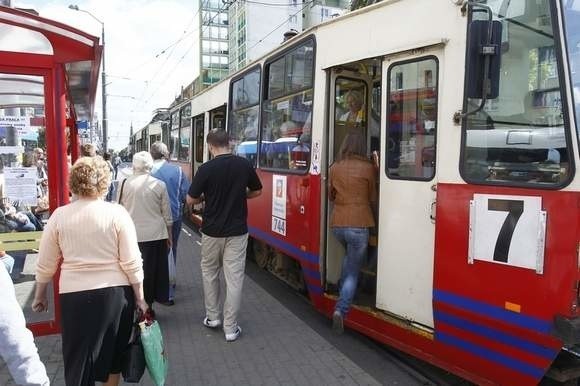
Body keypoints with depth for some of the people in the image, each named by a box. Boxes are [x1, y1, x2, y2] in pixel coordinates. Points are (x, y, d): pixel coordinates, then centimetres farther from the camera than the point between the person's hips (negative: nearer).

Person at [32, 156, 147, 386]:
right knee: (113, 352, 21)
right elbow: (132, 263, -9)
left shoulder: (59, 216, -3)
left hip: (74, 295, 1)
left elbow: (45, 264, 3)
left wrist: (40, 295, 19)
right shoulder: (117, 213, -9)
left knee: (79, 359, 14)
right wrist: (139, 297, 1)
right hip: (115, 293, 0)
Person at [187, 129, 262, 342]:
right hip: (237, 231, 1)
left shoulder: (206, 168, -13)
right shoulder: (244, 164, -5)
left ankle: (212, 317, 30)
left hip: (212, 231, -1)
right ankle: (230, 328, 9)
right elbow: (257, 191, 9)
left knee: (209, 272, 21)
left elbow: (191, 200, -6)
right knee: (234, 277, 4)